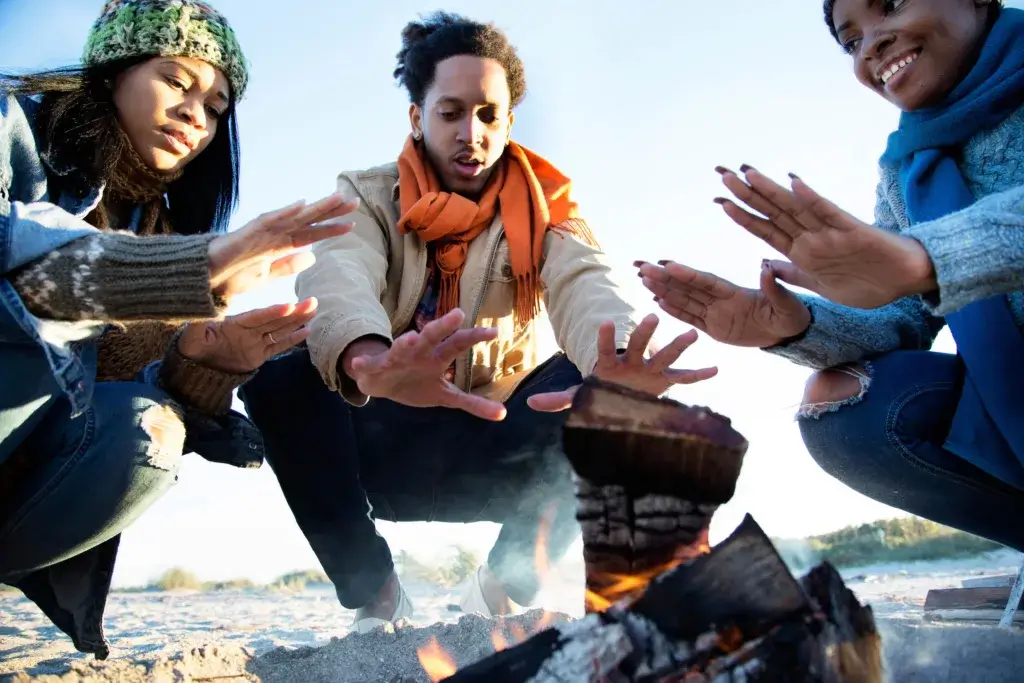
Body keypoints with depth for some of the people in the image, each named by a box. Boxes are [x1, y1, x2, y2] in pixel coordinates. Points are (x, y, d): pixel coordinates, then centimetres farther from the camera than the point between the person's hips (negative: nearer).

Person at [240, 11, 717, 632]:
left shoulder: (545, 210, 0)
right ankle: (375, 597, -10)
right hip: (383, 446, 0)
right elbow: (337, 274, -27)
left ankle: (505, 590, -8)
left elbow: (584, 283, -23)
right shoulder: (366, 197, -3)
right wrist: (370, 362, -53)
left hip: (500, 456, 1)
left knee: (603, 391, -26)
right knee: (279, 371, -27)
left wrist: (614, 361, -49)